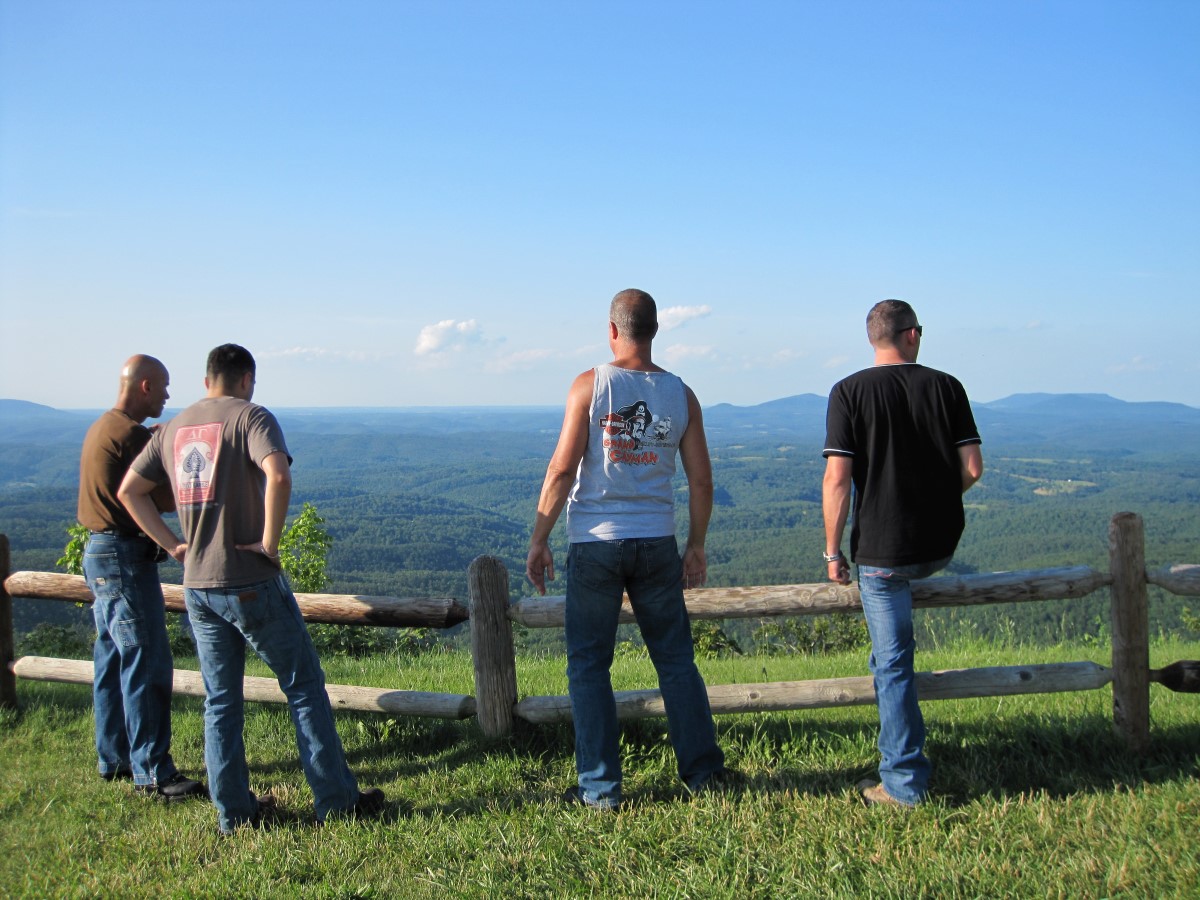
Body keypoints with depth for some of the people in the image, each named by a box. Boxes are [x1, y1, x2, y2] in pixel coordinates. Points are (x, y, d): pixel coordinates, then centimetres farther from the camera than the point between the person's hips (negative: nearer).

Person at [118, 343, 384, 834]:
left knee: (220, 701, 13)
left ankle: (233, 811, 18)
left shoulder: (173, 428, 12)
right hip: (250, 582, -6)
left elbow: (128, 490, 16)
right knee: (304, 687, 5)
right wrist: (270, 541, -18)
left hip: (197, 586, 6)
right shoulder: (250, 417, -9)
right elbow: (278, 476, -28)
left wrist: (173, 544, 12)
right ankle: (337, 799, 9)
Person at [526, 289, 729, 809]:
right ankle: (703, 770, 18)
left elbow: (562, 469, -10)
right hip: (657, 543, 3)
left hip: (595, 543, -3)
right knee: (676, 659, 14)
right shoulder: (680, 394, 4)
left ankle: (600, 787, 9)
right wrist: (696, 546, 16)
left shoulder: (591, 385, -6)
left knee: (589, 664, 7)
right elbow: (701, 480, 5)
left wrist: (539, 540, -3)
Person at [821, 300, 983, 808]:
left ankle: (904, 783, 8)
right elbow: (972, 468, -3)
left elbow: (837, 480, -13)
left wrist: (833, 552, -4)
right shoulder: (947, 387, -1)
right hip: (940, 546, 4)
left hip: (882, 547, -3)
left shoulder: (849, 393, -7)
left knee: (893, 660, 3)